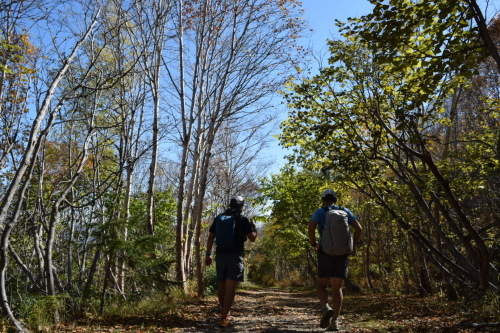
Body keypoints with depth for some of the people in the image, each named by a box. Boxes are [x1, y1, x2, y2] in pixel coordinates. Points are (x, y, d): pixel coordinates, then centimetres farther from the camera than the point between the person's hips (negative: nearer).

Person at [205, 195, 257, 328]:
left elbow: (210, 237, 8)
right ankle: (223, 318, -14)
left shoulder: (219, 218, 10)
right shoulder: (243, 219, -3)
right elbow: (252, 238, -1)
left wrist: (208, 254, 12)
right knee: (230, 287, -7)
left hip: (220, 255, 5)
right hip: (235, 255, -5)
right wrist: (254, 227, 17)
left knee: (221, 286, 17)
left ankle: (224, 312, 34)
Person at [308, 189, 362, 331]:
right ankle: (335, 321, -3)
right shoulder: (345, 211, 12)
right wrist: (353, 246, 11)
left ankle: (326, 309, -17)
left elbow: (311, 227, -15)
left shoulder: (320, 211, 3)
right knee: (337, 288, 9)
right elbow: (359, 228, 0)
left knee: (321, 286, 11)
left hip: (326, 254, -2)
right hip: (342, 255, 3)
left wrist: (313, 243, 1)